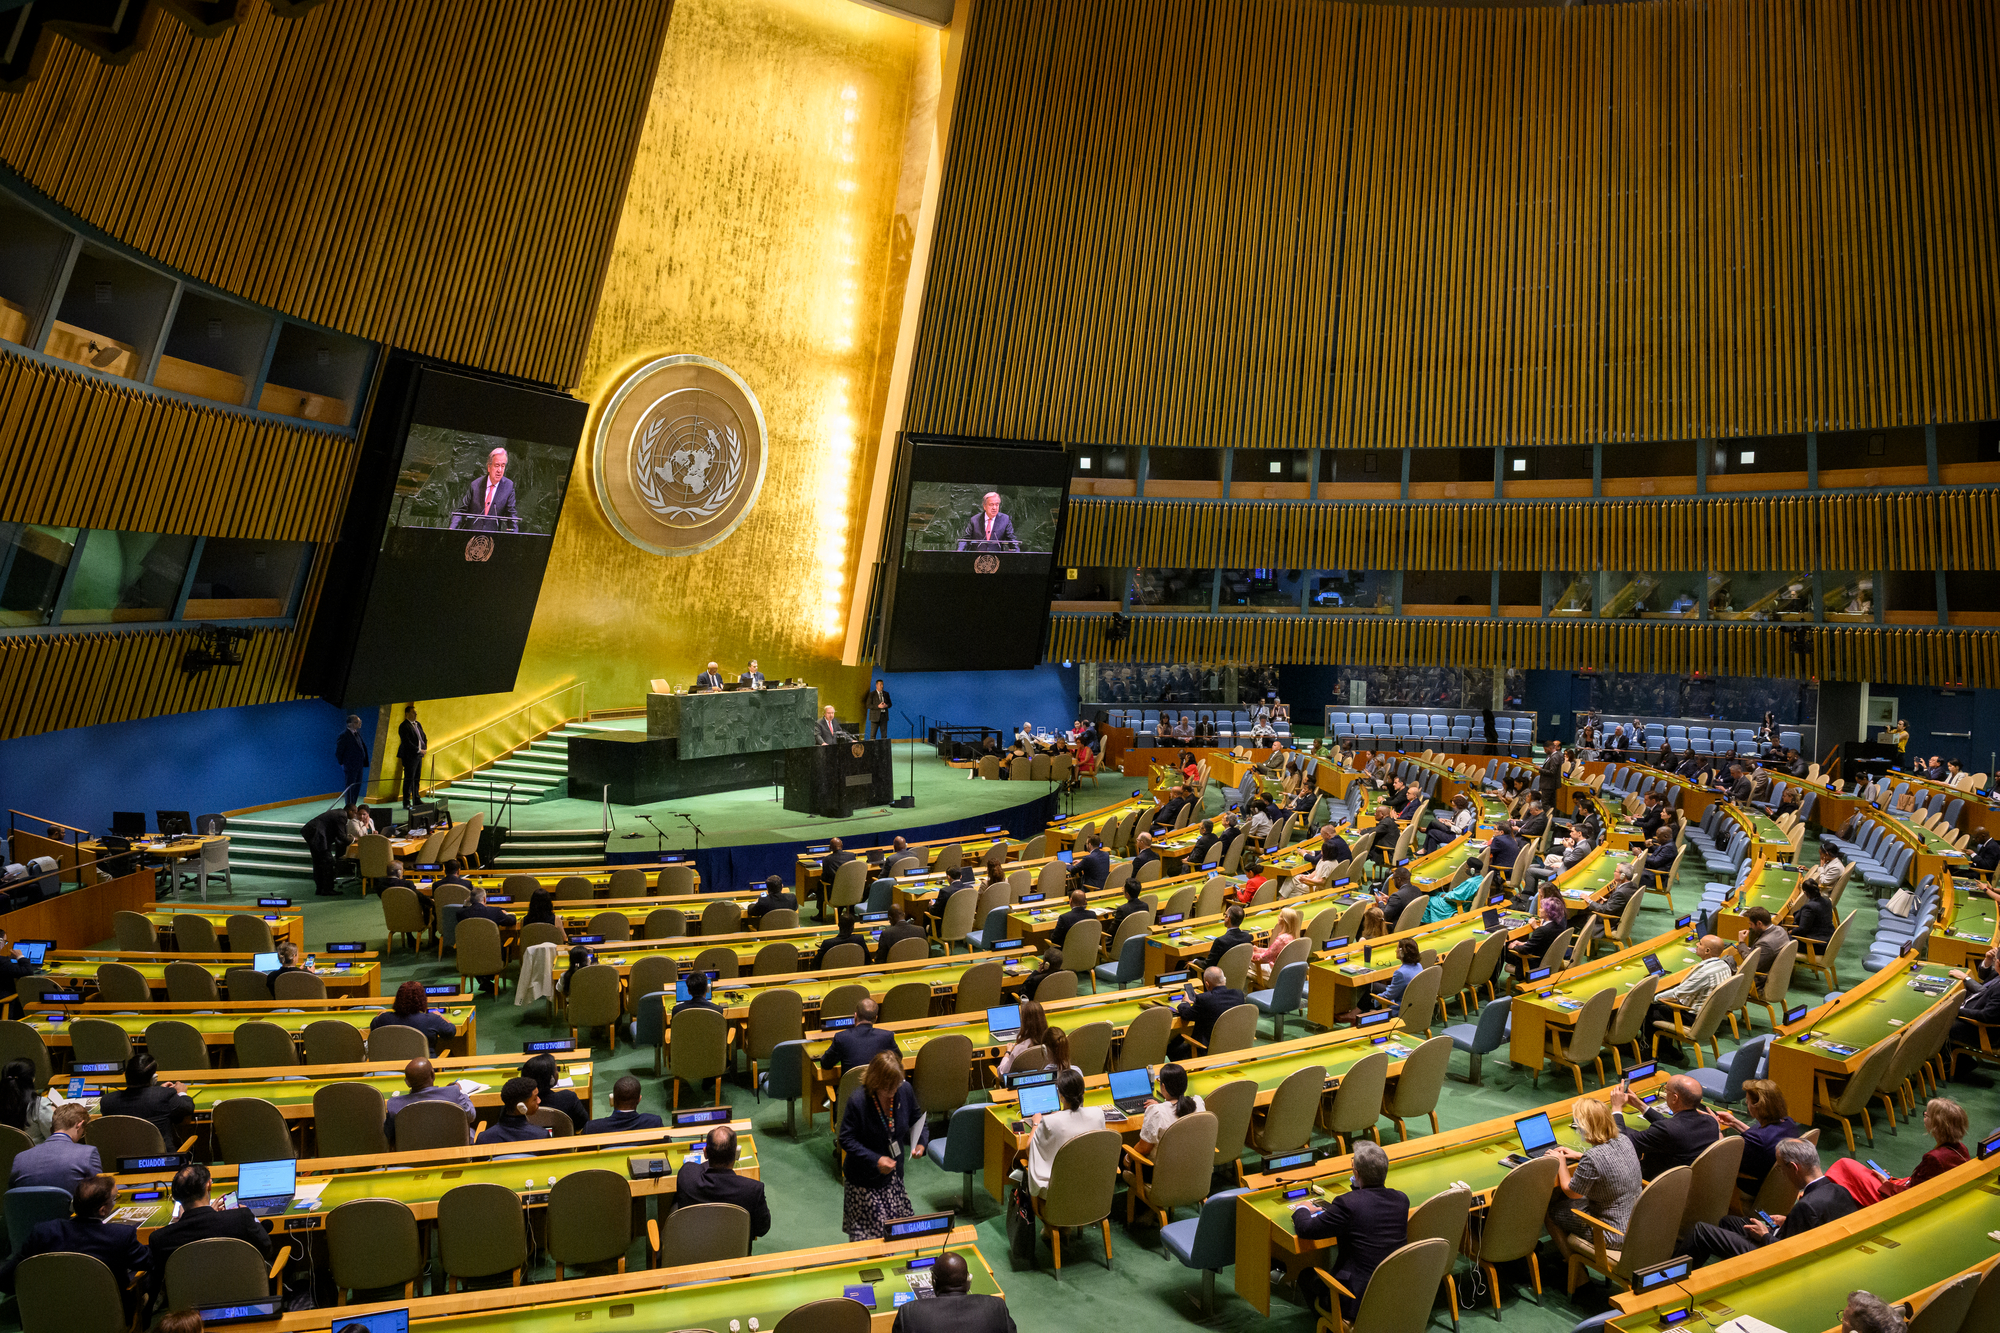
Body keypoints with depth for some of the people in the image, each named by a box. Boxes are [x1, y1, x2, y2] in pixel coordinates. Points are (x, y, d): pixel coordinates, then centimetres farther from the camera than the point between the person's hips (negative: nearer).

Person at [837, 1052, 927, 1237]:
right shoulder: (857, 1101, -25)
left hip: (894, 1173, 5)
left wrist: (920, 1142, -14)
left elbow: (918, 1121, 5)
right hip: (864, 1178, -4)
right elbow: (847, 1140, -18)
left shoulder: (905, 1090, -11)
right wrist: (875, 1160, -28)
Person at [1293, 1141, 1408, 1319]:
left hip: (1360, 1299, -7)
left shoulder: (1348, 1204, -23)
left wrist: (1302, 1209, 7)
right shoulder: (1402, 1199, -6)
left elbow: (1306, 1229, -13)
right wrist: (1357, 1185, 28)